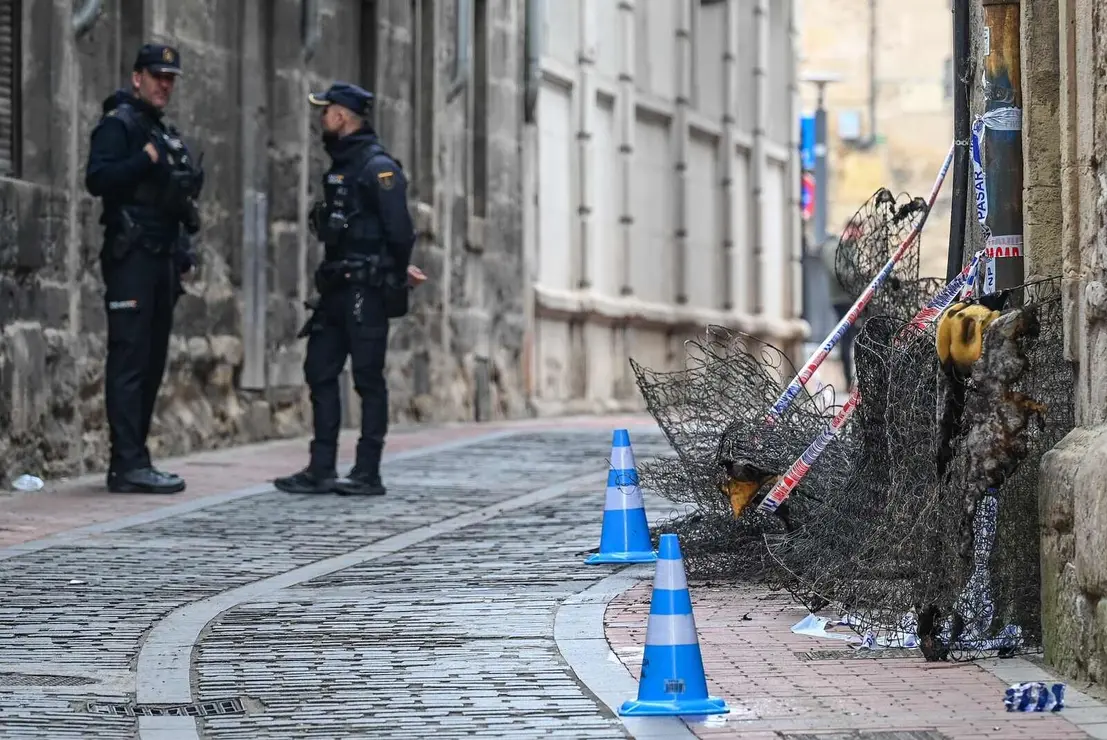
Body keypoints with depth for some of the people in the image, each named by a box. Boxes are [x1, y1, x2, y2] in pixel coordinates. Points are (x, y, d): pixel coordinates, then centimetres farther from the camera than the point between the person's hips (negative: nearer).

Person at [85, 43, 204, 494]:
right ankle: (129, 465, -13)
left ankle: (132, 461, 14)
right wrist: (146, 159, -24)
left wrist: (183, 253, 17)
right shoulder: (118, 125, -5)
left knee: (152, 364, 9)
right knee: (129, 362, -11)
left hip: (163, 258, 9)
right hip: (131, 258, -9)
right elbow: (97, 179, -18)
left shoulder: (167, 134, 21)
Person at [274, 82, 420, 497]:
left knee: (368, 380, -4)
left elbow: (399, 228, -17)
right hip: (336, 289, 9)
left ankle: (368, 474, 0)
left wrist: (397, 273, -5)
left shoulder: (378, 166, -13)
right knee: (320, 372, 8)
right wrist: (398, 268, 14)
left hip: (366, 290, -9)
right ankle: (321, 470, 11)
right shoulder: (340, 164, 16)